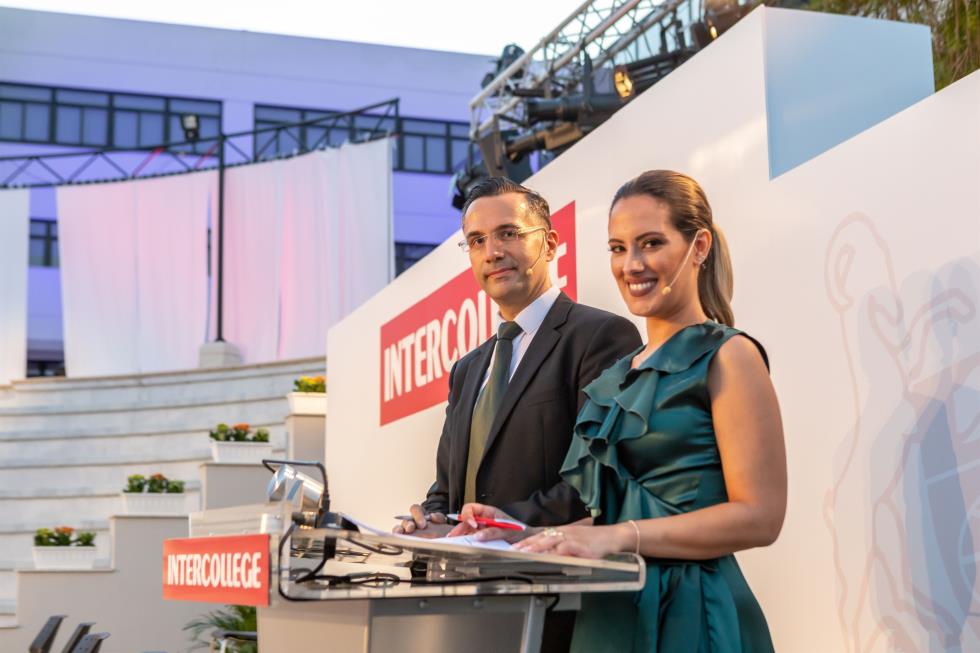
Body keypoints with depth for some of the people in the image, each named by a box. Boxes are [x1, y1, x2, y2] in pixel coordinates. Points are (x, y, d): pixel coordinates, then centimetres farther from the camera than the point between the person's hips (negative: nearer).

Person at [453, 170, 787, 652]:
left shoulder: (726, 355, -7)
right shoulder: (622, 374, 15)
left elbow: (759, 516, -15)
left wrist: (619, 537, -20)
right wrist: (527, 534, 2)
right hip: (609, 613, 7)